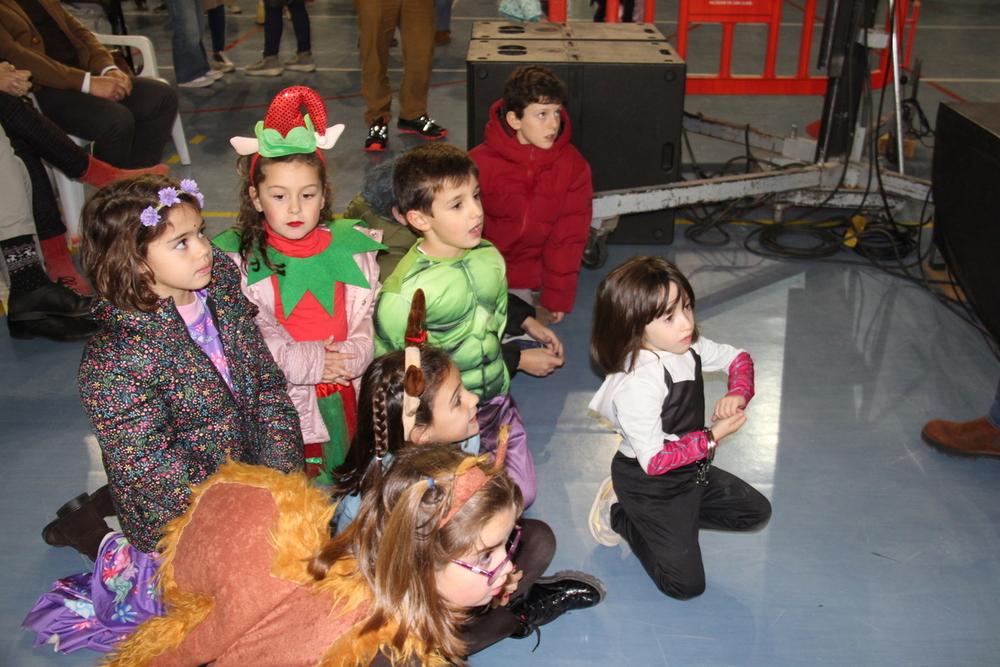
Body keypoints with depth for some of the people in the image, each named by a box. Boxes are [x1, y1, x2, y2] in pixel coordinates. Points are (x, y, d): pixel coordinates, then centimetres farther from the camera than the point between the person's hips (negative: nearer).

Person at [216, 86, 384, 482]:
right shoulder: (240, 259, -2)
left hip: (352, 391, 3)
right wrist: (305, 362, -16)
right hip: (286, 399, -2)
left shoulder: (351, 248, 5)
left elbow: (373, 312, 5)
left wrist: (354, 355, -13)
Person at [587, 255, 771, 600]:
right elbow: (654, 461, -28)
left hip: (693, 470, 8)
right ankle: (620, 516, 11)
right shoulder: (638, 386, -34)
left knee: (756, 512, 15)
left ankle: (680, 517, 18)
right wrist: (713, 437, -23)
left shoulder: (688, 348, -10)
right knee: (685, 583, -5)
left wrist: (737, 395, -11)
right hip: (650, 485, -8)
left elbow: (738, 358, 9)